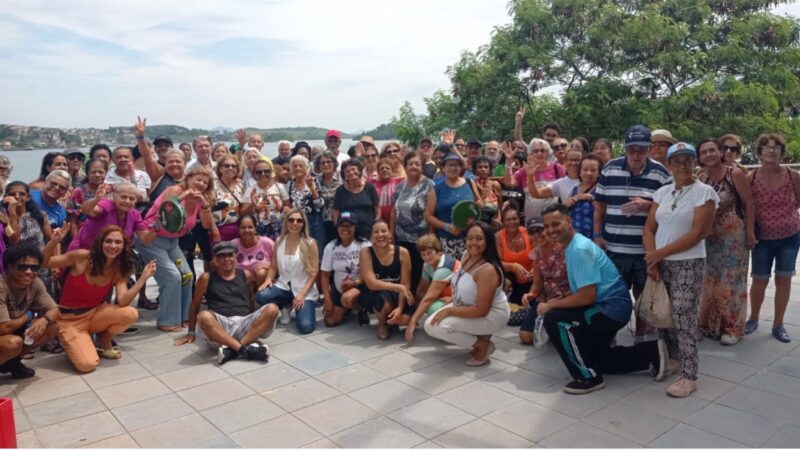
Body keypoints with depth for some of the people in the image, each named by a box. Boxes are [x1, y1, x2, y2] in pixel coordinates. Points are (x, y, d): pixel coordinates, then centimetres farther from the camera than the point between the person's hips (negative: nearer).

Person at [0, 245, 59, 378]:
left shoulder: (35, 283, -11)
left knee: (50, 328, -13)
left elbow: (54, 310, -7)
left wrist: (44, 320, -30)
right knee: (14, 342, -35)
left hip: (14, 330, 7)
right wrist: (28, 315, -14)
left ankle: (11, 361, 5)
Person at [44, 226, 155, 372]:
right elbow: (44, 262, -13)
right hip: (70, 319, -4)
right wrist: (54, 241, -31)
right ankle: (74, 343, 13)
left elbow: (122, 301, -20)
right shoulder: (81, 257, -17)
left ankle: (104, 341, 5)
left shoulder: (119, 270, -7)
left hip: (95, 313, 4)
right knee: (87, 365, -23)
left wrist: (143, 278, -29)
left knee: (131, 314, -27)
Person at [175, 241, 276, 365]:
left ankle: (232, 350, -34)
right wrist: (191, 332, 17)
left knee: (272, 309, -25)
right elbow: (195, 305, 19)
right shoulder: (206, 278, 12)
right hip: (221, 325, -2)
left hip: (244, 324, 2)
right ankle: (245, 349, -40)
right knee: (204, 316, -35)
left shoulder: (245, 275, 18)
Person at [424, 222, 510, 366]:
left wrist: (449, 311, -24)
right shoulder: (466, 255, -4)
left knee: (440, 326, -23)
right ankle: (478, 337, 7)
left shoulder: (488, 270, -30)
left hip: (491, 315, -9)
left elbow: (481, 310, -29)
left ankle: (483, 345, -5)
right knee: (430, 325, 0)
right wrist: (448, 307, 4)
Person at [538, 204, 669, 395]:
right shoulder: (571, 246, 7)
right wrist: (557, 301, 3)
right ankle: (651, 353, 27)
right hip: (606, 307, 11)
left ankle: (588, 377, -11)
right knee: (594, 358, 24)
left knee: (553, 320, -24)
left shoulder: (580, 250, -24)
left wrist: (550, 305, -19)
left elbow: (587, 296, -28)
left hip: (612, 308, -11)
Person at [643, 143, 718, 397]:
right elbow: (649, 229, 8)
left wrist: (661, 252, -14)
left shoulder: (705, 192, -6)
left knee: (683, 319, -7)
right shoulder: (662, 193, 10)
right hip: (661, 264, 5)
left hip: (688, 265, -5)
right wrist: (652, 259, -6)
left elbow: (698, 233, -13)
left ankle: (689, 376, 0)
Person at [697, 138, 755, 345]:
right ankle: (709, 323, 22)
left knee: (732, 281, 4)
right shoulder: (701, 178, 1)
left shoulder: (735, 174, -11)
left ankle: (732, 327, 14)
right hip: (710, 237, 4)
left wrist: (750, 232, -12)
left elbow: (749, 204, -10)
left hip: (734, 235, -4)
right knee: (710, 281, 9)